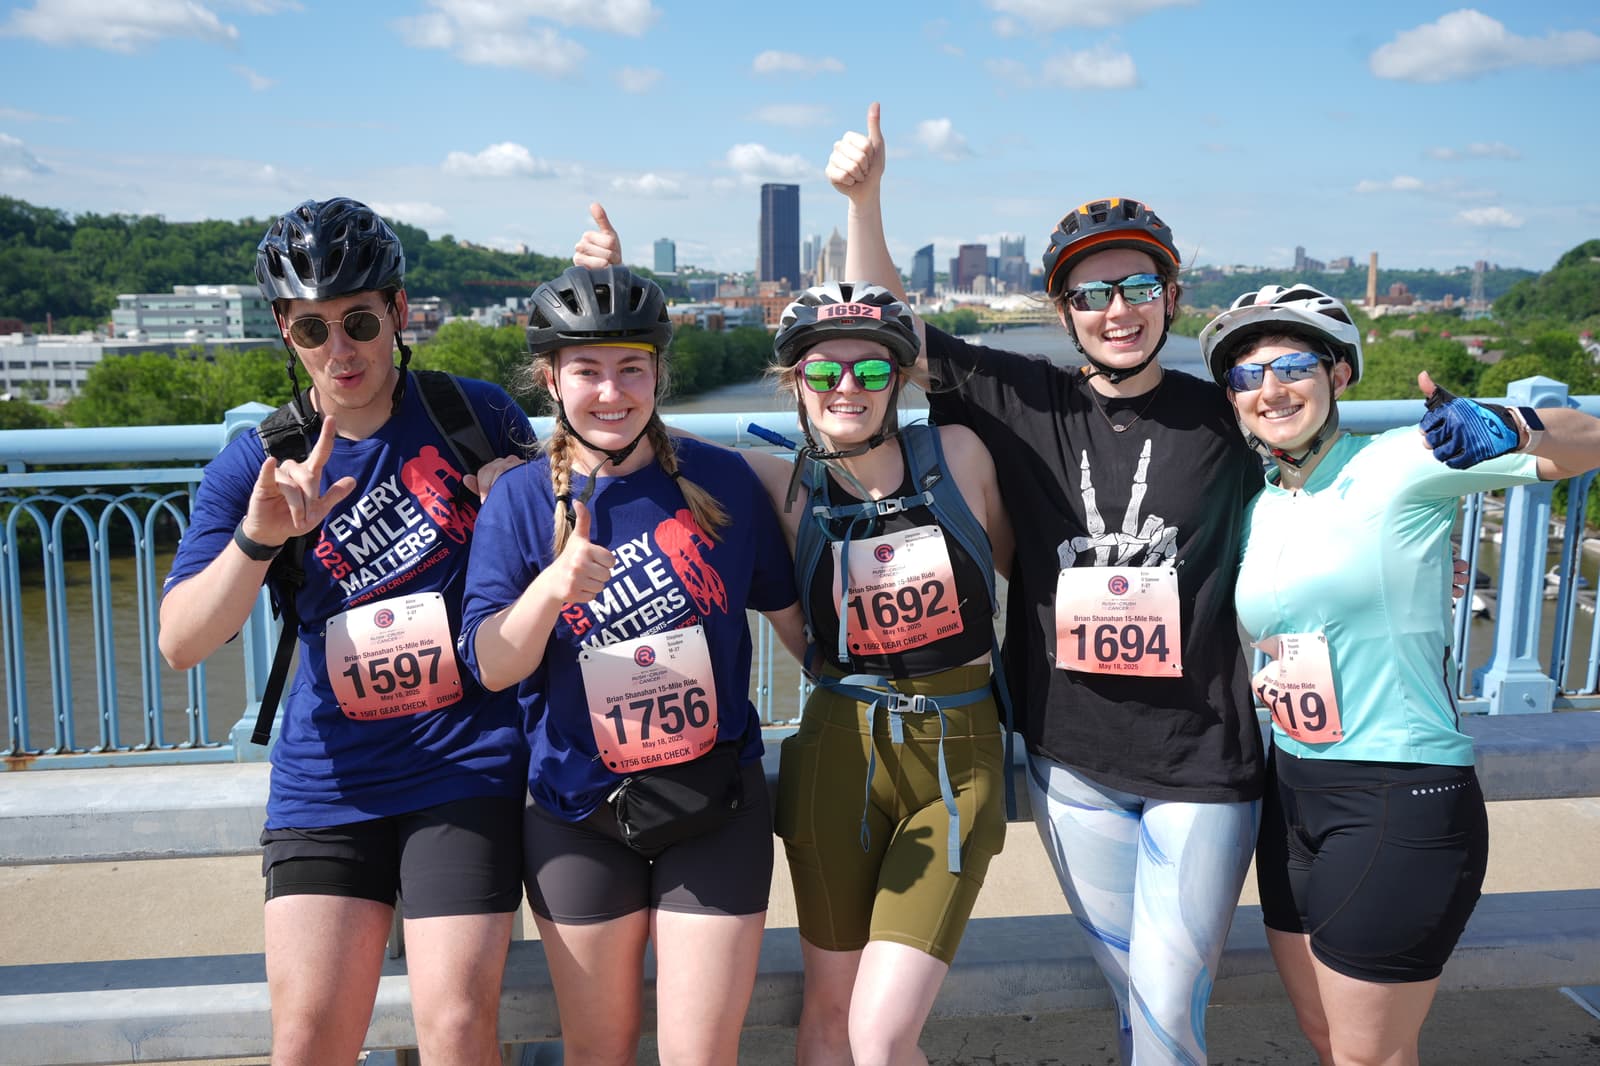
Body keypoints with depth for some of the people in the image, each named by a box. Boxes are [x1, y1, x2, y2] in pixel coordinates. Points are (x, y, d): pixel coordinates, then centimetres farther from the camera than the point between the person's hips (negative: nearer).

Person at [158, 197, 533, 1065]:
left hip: (465, 770, -1)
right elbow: (179, 643, -8)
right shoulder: (253, 465, 1)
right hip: (326, 783, 2)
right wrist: (259, 537, -25)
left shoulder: (478, 414, 0)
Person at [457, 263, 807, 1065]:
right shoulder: (520, 500, -5)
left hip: (715, 801, 0)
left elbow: (789, 609, 7)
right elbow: (491, 666, -12)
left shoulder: (722, 480, -5)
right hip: (579, 811, 1)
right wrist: (552, 588, -30)